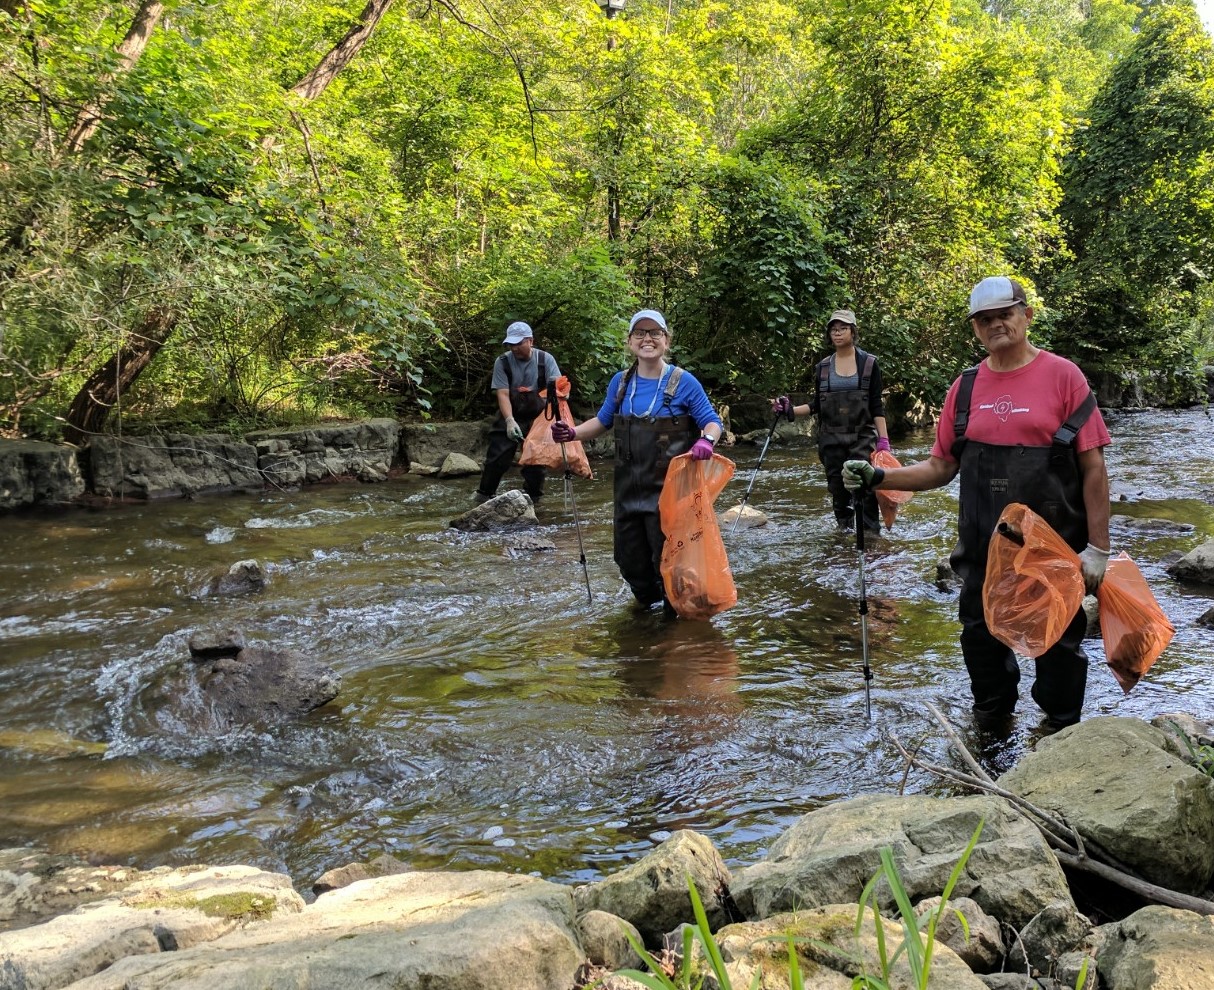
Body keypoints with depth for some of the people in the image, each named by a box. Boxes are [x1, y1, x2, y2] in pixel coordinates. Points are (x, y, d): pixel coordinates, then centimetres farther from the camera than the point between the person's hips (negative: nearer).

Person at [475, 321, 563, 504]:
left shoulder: (545, 359, -7)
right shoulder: (502, 362, -9)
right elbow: (502, 394, -16)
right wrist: (510, 420, -29)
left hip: (538, 417, 1)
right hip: (510, 417, -1)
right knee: (498, 458, -6)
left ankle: (533, 495, 21)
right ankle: (484, 494, 8)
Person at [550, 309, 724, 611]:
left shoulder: (683, 382, -8)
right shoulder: (620, 382, 5)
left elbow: (712, 422, -5)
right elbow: (603, 421, 17)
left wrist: (706, 440, -28)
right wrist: (572, 433, -1)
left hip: (668, 488, -5)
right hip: (629, 487, 5)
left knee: (665, 557, 0)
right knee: (629, 556, 14)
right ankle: (646, 601, 42)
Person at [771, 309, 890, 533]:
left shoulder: (869, 363, 1)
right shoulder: (823, 367, 9)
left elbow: (877, 406, 0)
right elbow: (817, 405, 11)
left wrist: (883, 440, -7)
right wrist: (789, 410, -3)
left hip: (862, 438, -3)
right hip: (831, 439, 3)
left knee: (865, 488, -11)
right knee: (838, 491, 7)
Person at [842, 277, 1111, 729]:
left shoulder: (1062, 376, -6)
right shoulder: (966, 386, 6)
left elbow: (1093, 466, -7)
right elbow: (940, 467, 8)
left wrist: (1098, 547, -11)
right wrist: (877, 477, -6)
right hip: (983, 549, 4)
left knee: (1057, 641, 10)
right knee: (980, 637, 15)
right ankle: (990, 722, 38)